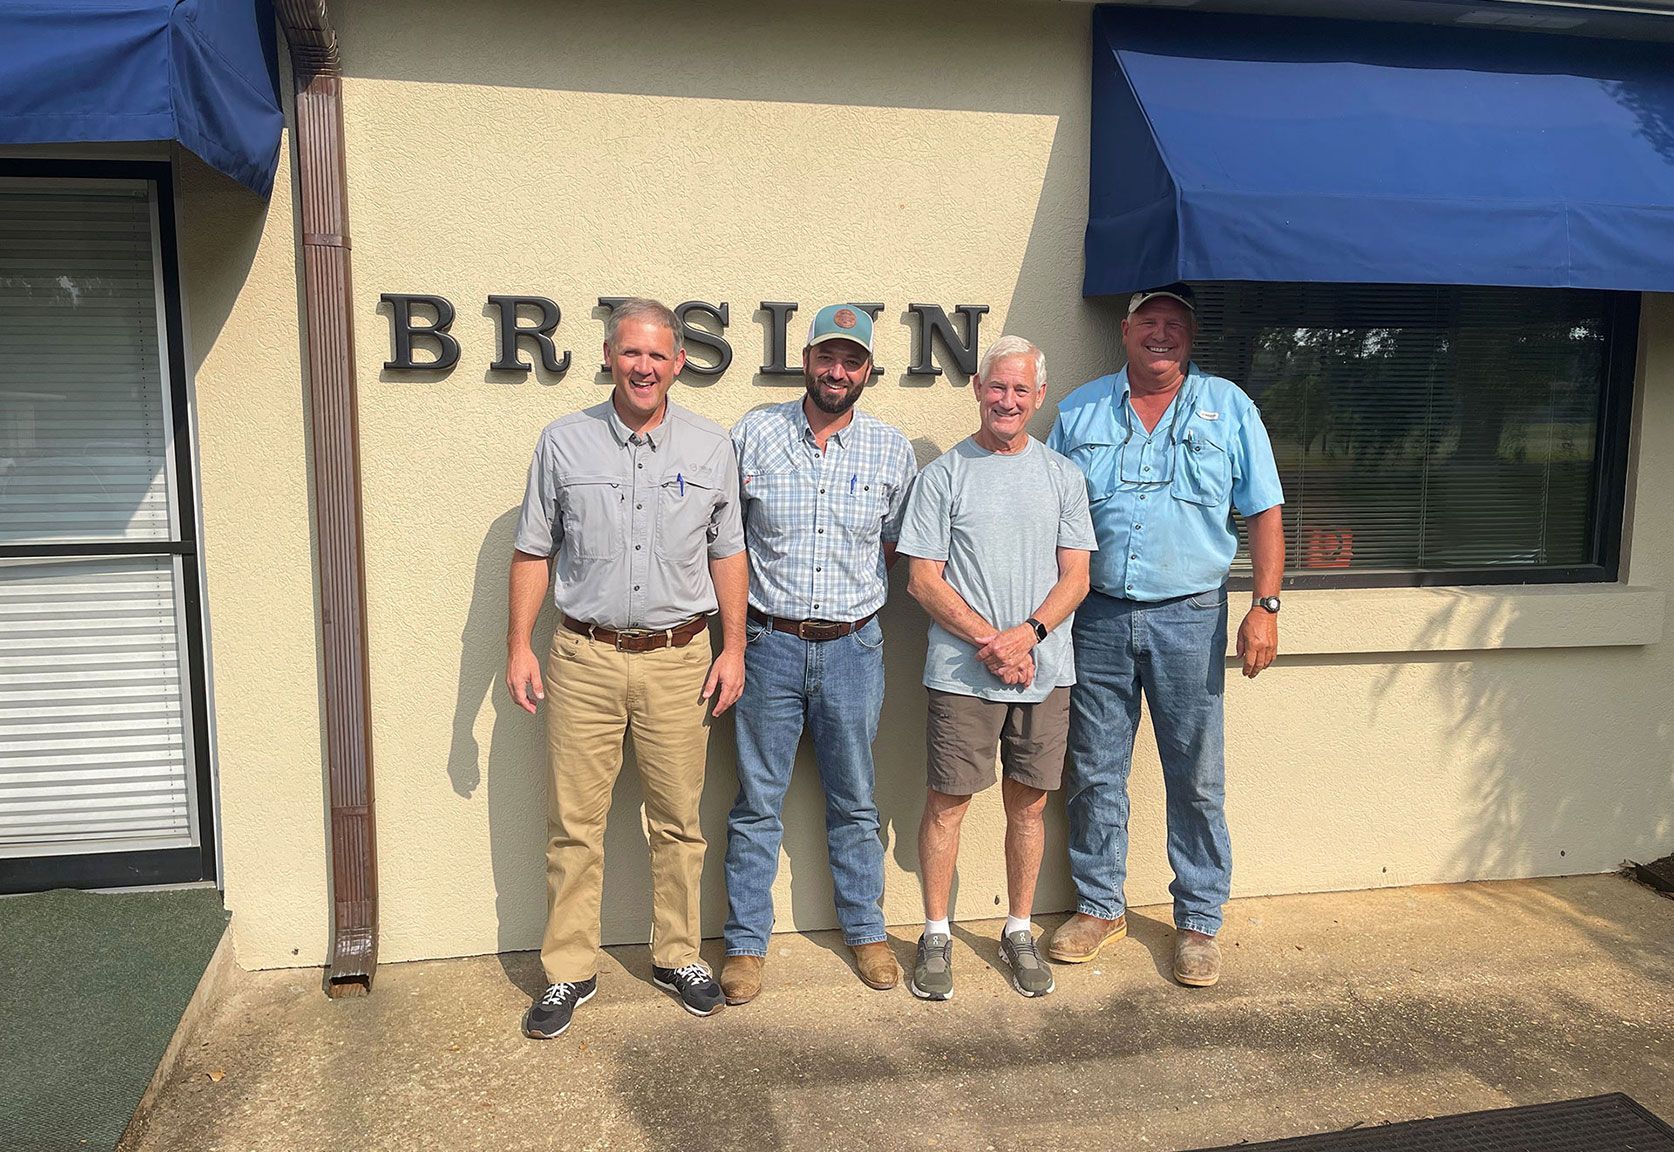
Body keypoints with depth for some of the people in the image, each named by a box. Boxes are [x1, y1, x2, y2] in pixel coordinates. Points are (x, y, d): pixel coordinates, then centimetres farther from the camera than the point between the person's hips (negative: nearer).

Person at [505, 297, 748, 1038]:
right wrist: (518, 647, 1)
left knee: (678, 822, 9)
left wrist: (733, 648, 3)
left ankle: (678, 957, 26)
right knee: (574, 824, 4)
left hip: (679, 658, 1)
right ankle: (568, 971, 19)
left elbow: (727, 554, 9)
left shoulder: (711, 448, 5)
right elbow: (533, 552, 6)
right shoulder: (563, 443, 3)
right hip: (584, 658, 0)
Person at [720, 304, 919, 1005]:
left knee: (854, 802, 13)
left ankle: (866, 931, 30)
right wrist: (734, 620, 0)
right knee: (757, 803, 6)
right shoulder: (755, 435, -1)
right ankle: (746, 943, 21)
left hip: (853, 647, 1)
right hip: (770, 644, -1)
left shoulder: (891, 450, 3)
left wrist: (861, 600, 3)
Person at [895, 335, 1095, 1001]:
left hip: (1045, 671, 3)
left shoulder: (1062, 476, 8)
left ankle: (1019, 932, 26)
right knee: (947, 801, 2)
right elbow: (924, 580, -3)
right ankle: (936, 935, 18)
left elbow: (1075, 578, 4)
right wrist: (991, 641, -14)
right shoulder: (944, 475, 1)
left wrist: (1027, 634, -13)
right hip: (962, 671, -2)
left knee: (1028, 803, 11)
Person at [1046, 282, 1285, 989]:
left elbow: (1263, 512, 4)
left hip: (1189, 618, -1)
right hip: (1097, 616, 2)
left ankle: (1198, 921, 20)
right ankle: (1099, 907, 25)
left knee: (1196, 779, 4)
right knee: (1093, 773, 8)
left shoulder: (1228, 407, 6)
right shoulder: (1080, 410, 8)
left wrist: (1266, 605, -6)